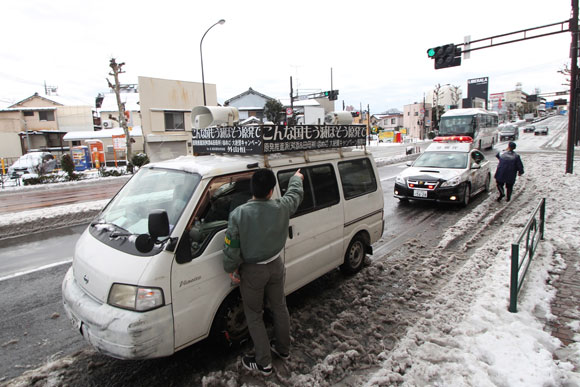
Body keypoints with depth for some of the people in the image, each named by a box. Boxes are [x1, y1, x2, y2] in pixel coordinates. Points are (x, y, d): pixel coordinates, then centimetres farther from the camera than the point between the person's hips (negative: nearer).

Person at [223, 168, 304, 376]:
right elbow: (295, 193, 7)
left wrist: (231, 269, 0)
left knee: (254, 316, 15)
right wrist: (297, 178, 28)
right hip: (275, 266, 4)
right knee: (279, 307, 24)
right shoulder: (281, 207, -15)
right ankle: (283, 348, 44)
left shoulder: (238, 214, -24)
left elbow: (231, 248, -18)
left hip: (252, 272, -3)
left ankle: (263, 363, 28)